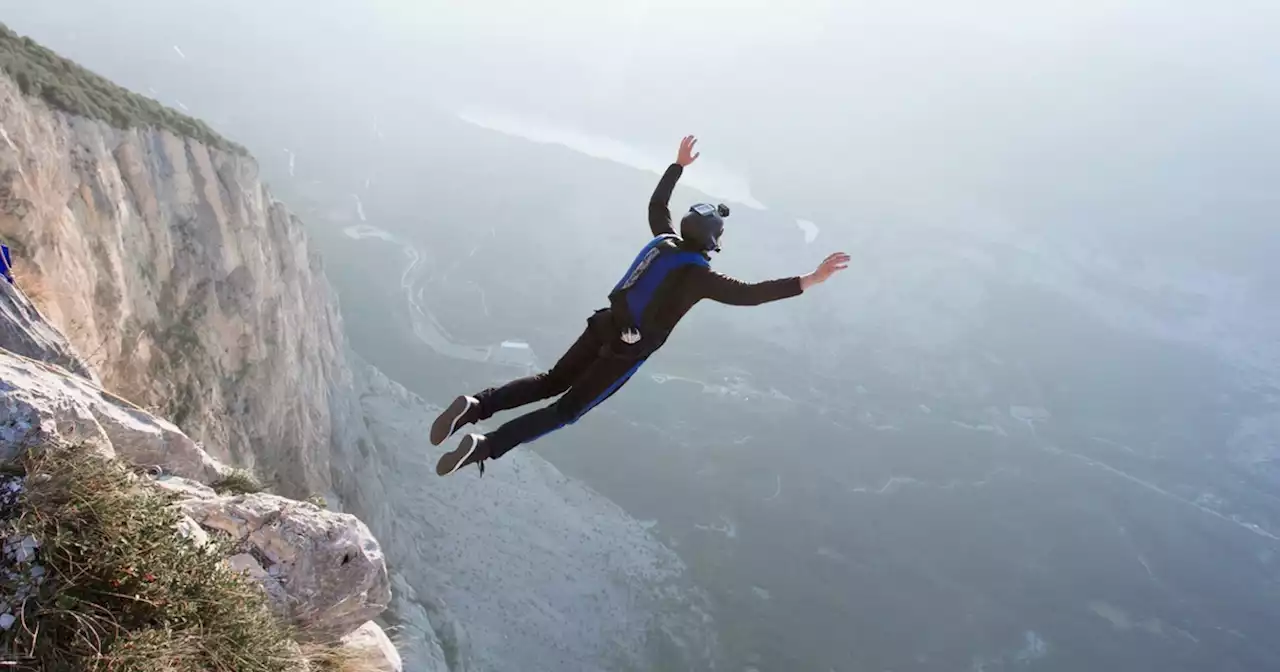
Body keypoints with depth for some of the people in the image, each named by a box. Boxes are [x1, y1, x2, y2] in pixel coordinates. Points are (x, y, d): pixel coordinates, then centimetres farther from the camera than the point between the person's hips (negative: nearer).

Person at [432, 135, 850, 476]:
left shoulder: (663, 241, 3)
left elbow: (656, 203, 22)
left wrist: (678, 165, 31)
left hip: (602, 328, 6)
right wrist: (811, 280, -26)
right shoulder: (699, 275, -16)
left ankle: (475, 407, -4)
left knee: (549, 383, 17)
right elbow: (749, 294, -24)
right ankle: (486, 446, -12)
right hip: (625, 352, -6)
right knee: (567, 409, 1)